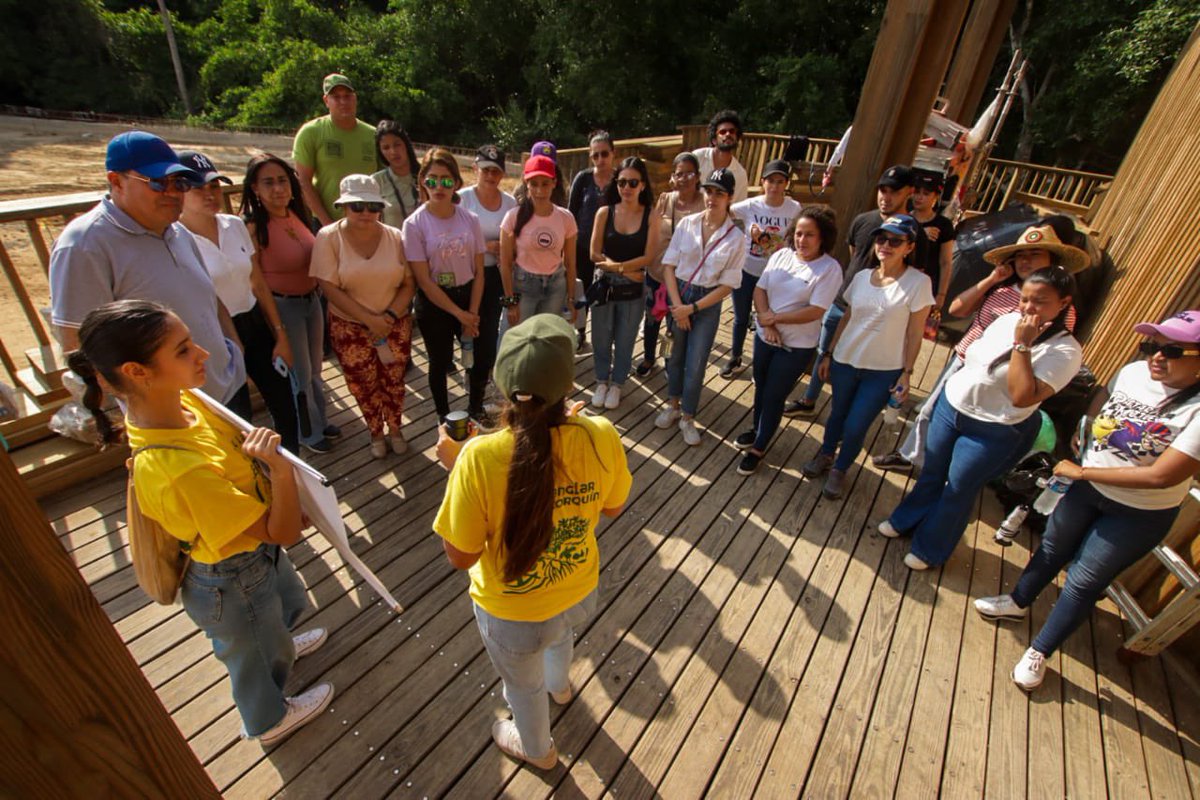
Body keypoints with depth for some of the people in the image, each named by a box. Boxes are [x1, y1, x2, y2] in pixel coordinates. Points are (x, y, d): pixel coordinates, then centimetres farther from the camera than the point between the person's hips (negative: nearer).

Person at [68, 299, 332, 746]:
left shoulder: (178, 399, -18)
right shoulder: (178, 472, -44)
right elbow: (285, 533, -36)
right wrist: (280, 467, -48)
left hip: (256, 552, 7)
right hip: (233, 582, -7)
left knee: (284, 605, 38)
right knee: (256, 655, 26)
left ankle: (280, 647, 72)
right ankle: (270, 721, 58)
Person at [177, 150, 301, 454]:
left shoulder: (235, 224, 3)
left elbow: (259, 283, 8)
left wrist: (280, 335, 6)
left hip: (256, 325, 5)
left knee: (286, 409, 11)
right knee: (238, 423, 7)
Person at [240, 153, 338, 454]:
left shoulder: (296, 213, 1)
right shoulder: (253, 225, -19)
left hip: (312, 299, 7)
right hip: (282, 305, -6)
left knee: (315, 367, 21)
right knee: (299, 373, 9)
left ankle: (320, 419, 42)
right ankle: (309, 432, 30)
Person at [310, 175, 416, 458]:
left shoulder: (394, 236, -3)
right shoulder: (328, 237, -9)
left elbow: (409, 283, -3)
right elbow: (330, 288, -14)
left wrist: (390, 315, -17)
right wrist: (370, 319, -18)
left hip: (396, 324, 1)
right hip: (350, 327, -1)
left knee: (393, 381, 9)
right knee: (364, 385, 9)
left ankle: (395, 429, 33)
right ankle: (376, 433, 32)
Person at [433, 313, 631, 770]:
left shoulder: (479, 458, -35)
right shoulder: (601, 437, -26)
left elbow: (460, 557, -20)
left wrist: (453, 465, -12)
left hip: (512, 616, -3)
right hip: (581, 593, 4)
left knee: (523, 684, 32)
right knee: (560, 634, 40)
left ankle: (538, 750, 65)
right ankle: (559, 685, 75)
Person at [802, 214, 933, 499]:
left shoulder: (918, 282, -12)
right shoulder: (862, 277, 0)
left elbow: (915, 333, -8)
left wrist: (906, 373, -8)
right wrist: (829, 354, 9)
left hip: (884, 371, -3)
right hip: (845, 361, 4)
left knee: (855, 428, 1)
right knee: (837, 415, 18)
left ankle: (839, 470, 28)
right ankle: (825, 456, 44)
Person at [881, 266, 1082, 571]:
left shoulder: (1065, 351, -19)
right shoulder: (1008, 320, -1)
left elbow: (1022, 397, -30)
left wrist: (1021, 344, -29)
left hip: (992, 432, -5)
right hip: (950, 406, 6)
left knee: (959, 489, 9)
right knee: (931, 472, 20)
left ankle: (930, 549, 29)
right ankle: (905, 520, 41)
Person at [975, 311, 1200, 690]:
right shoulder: (1134, 372, -12)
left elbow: (1161, 476, -30)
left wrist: (1081, 472, -23)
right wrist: (1086, 429, -2)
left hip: (1139, 515, -5)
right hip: (1088, 488, 5)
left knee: (1083, 582, 8)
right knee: (1052, 549, 23)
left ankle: (1039, 651, 27)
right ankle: (1018, 602, 49)